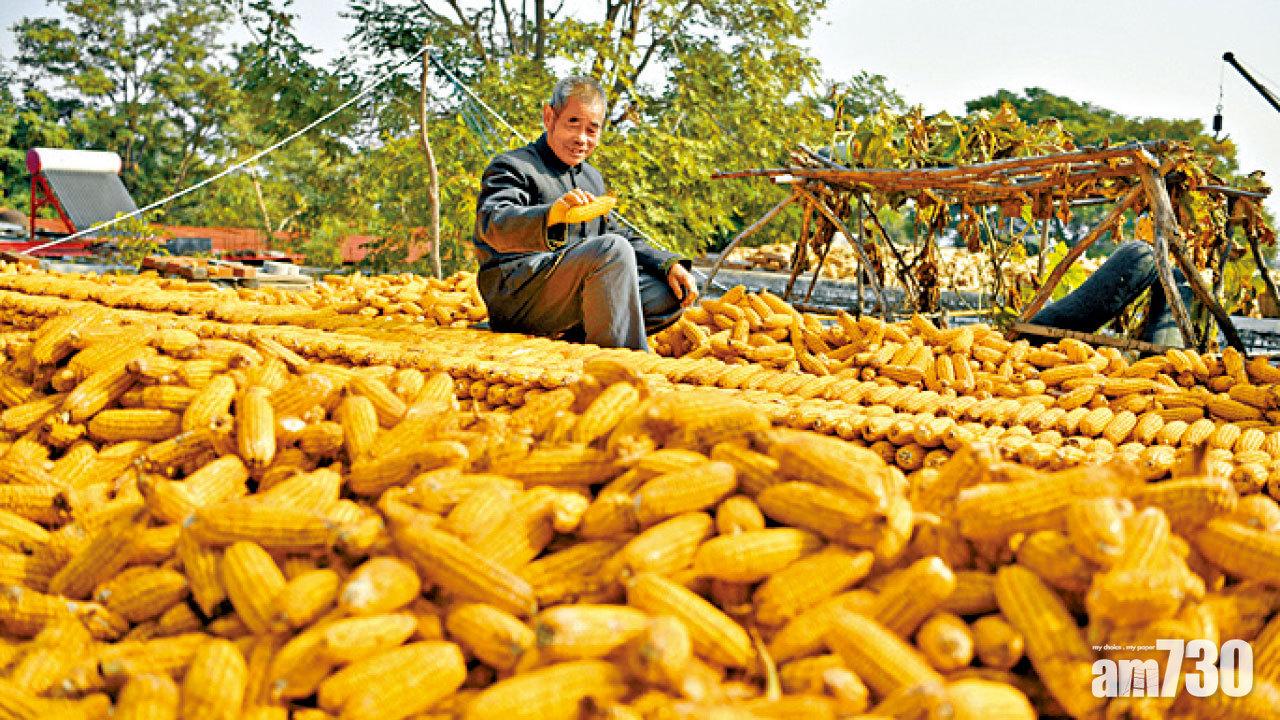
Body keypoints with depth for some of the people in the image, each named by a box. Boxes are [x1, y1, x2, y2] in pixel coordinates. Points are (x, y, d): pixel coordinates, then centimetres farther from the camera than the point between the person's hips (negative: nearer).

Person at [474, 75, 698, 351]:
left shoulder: (593, 178, 26)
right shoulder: (513, 166, -2)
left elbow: (618, 234, 28)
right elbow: (491, 225, -21)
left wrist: (669, 265, 8)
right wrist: (550, 214, -43)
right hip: (516, 295, -8)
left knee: (673, 292, -6)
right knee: (611, 250, -30)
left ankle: (573, 339, -15)